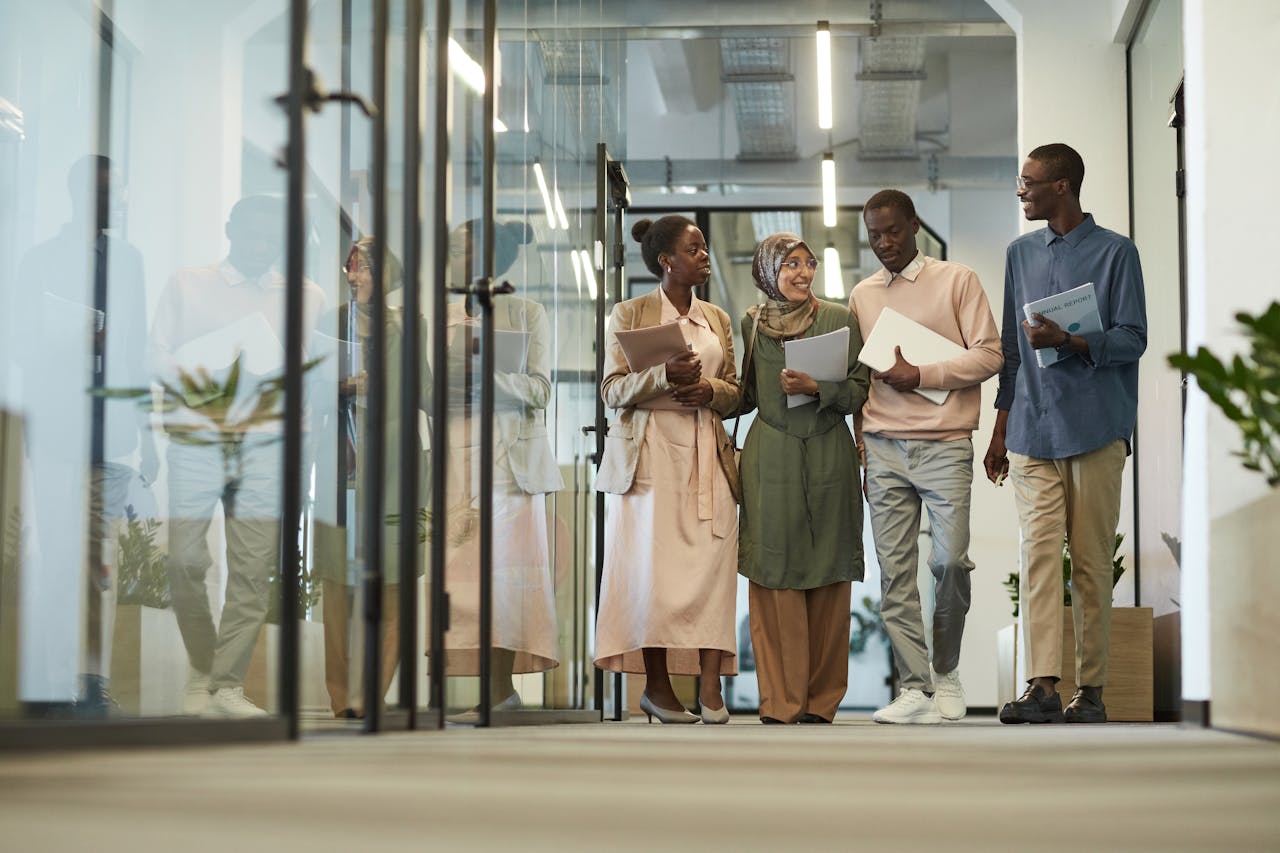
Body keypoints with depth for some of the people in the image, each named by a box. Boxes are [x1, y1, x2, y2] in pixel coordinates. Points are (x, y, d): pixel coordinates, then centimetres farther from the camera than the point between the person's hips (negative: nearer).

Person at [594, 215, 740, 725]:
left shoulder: (718, 319, 18)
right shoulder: (629, 315, 6)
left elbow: (735, 393, 17)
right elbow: (613, 390, -1)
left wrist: (708, 388, -6)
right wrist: (664, 374, -18)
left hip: (707, 455, 3)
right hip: (650, 453, -3)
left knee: (711, 565, -8)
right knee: (653, 564, -8)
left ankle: (711, 690, -11)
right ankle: (656, 686, 1)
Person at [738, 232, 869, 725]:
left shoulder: (839, 319, 6)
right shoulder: (752, 324, 10)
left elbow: (860, 390, 1)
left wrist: (816, 388, -14)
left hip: (828, 458, 0)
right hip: (771, 459, 0)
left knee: (828, 578, 0)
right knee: (775, 577, -3)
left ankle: (820, 701, 9)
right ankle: (780, 701, 3)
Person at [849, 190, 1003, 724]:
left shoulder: (958, 281, 5)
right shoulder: (862, 295, 16)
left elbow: (988, 355, -1)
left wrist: (921, 375, -11)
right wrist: (857, 445, 11)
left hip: (944, 443, -3)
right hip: (883, 445, 3)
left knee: (950, 559, -10)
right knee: (895, 570, -3)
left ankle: (945, 671, 12)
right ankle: (914, 690, -1)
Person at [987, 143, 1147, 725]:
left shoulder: (1115, 252, 2)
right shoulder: (1021, 254, 18)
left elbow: (1132, 340, -3)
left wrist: (1069, 341, -20)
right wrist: (1000, 431, 18)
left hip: (1096, 430, -4)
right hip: (1032, 431, 4)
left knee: (1091, 561, -1)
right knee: (1038, 553, -7)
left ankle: (1091, 689, 5)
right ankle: (1042, 686, -12)